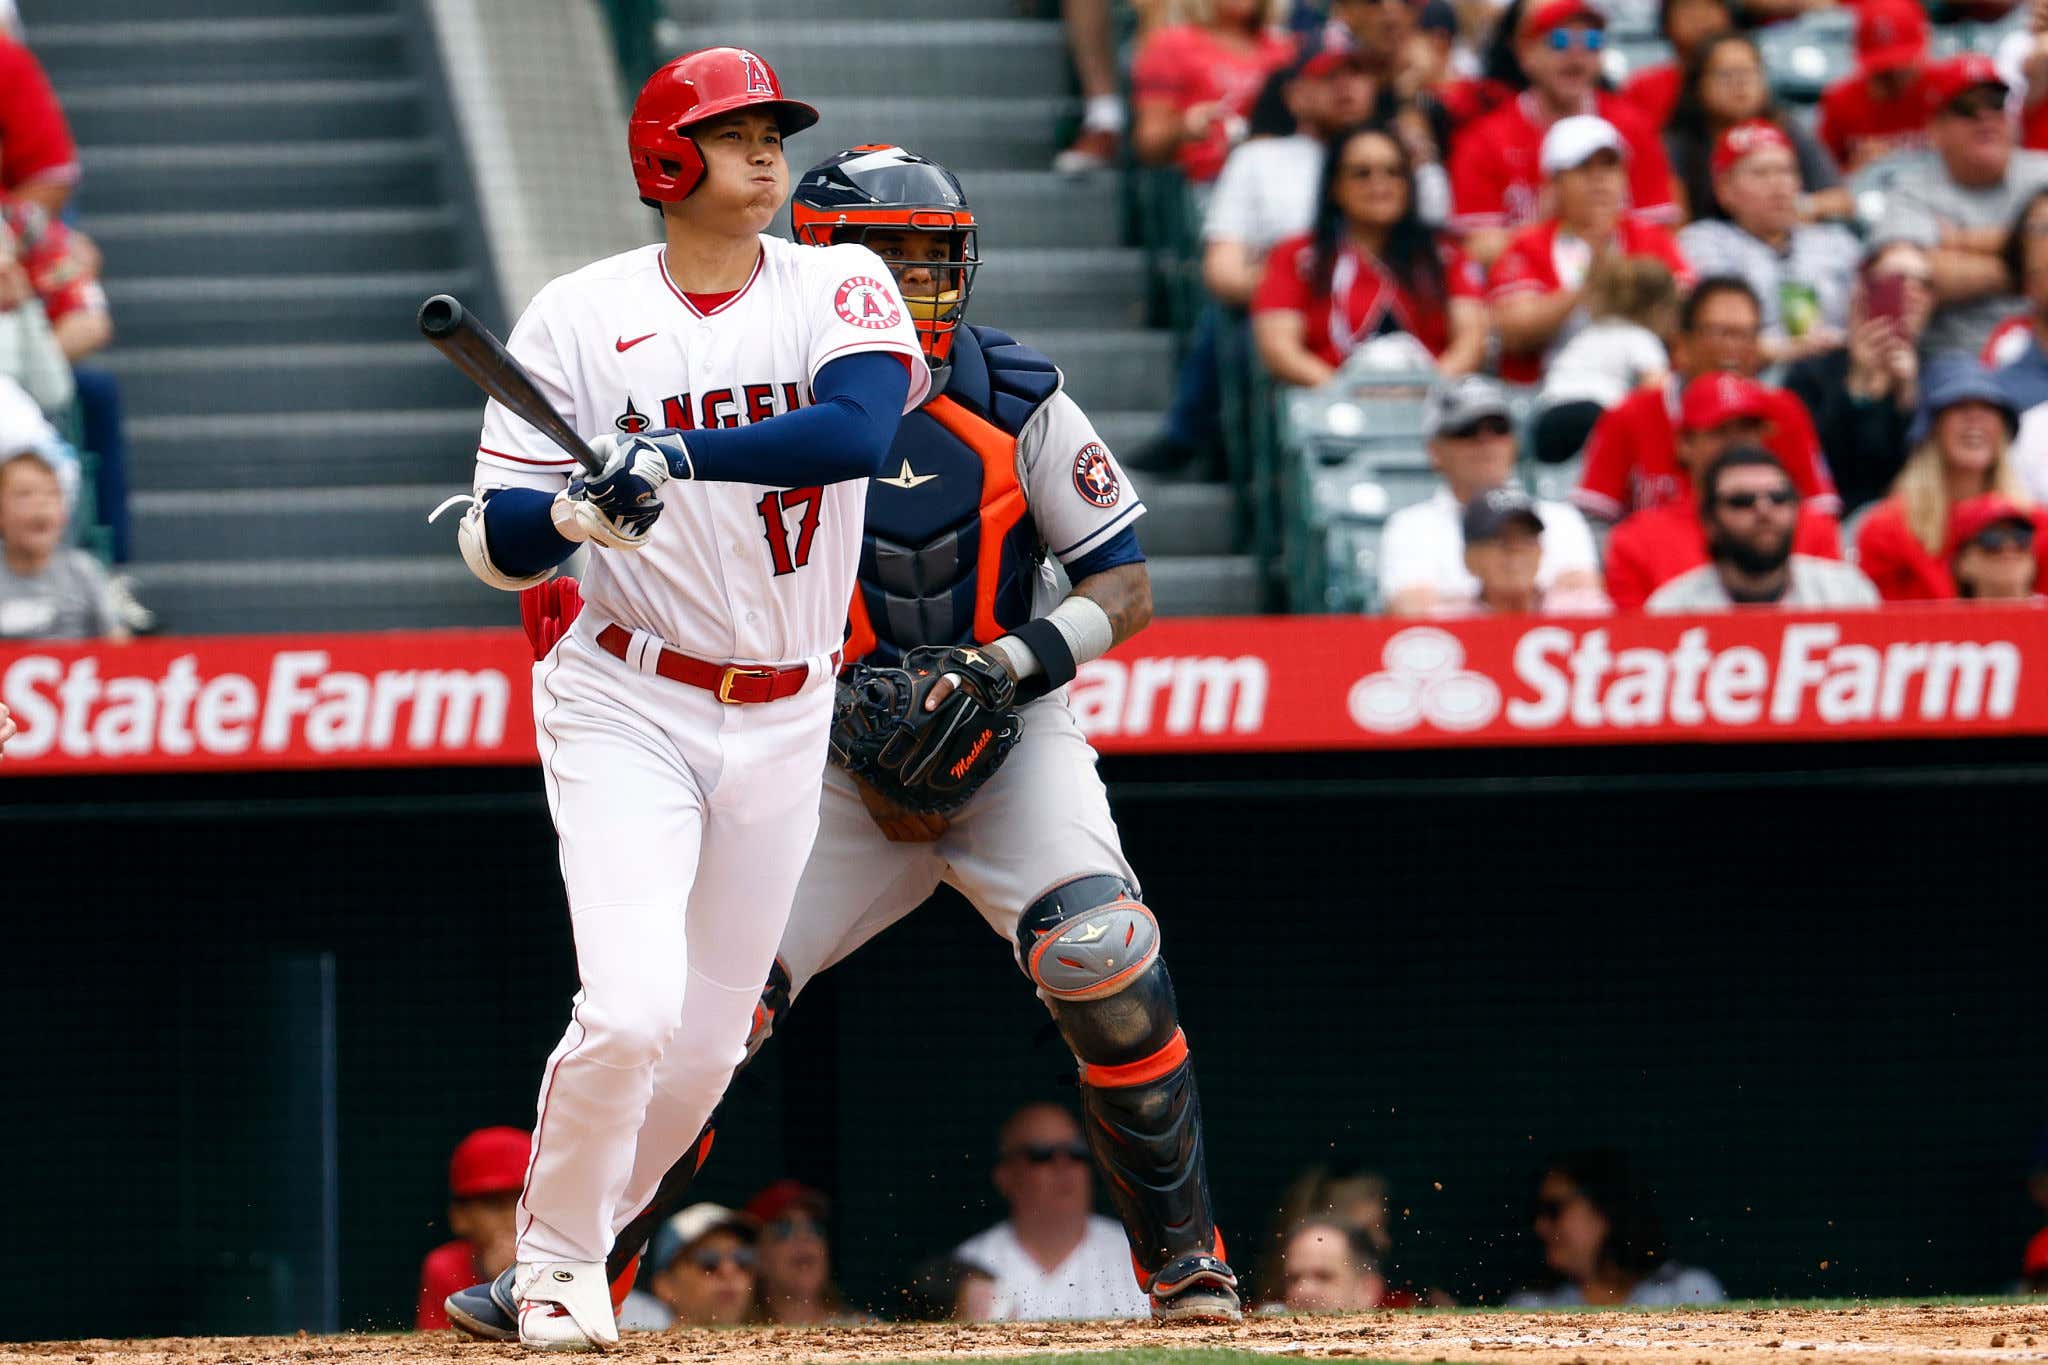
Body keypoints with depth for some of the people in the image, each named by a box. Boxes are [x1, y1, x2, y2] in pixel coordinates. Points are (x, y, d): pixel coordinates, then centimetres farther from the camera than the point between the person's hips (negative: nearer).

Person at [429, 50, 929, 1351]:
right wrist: (578, 511, -28)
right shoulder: (578, 318, -5)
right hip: (627, 707, -3)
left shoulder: (839, 289, -2)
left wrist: (678, 455, -34)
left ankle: (584, 1245, 30)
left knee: (704, 1049, 8)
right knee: (632, 1010, -19)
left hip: (783, 726, 3)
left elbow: (860, 429, -24)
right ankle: (556, 1257, 3)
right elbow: (494, 545, -6)